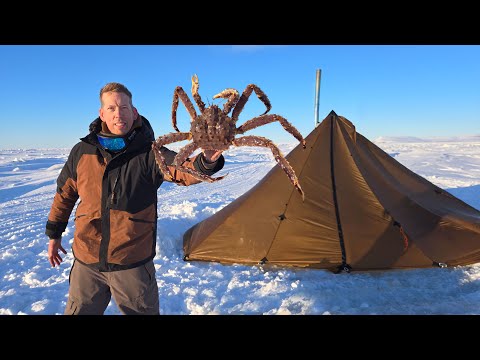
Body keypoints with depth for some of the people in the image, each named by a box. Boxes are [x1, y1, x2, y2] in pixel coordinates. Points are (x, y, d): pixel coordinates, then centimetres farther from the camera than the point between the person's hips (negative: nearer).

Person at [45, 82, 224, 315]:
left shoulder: (149, 153, -12)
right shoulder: (81, 152, 0)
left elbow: (183, 170, -30)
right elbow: (65, 194, 13)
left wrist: (206, 161, -51)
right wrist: (54, 234, 19)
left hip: (133, 265, -2)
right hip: (86, 262, 3)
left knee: (144, 311, 16)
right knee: (77, 311, 20)